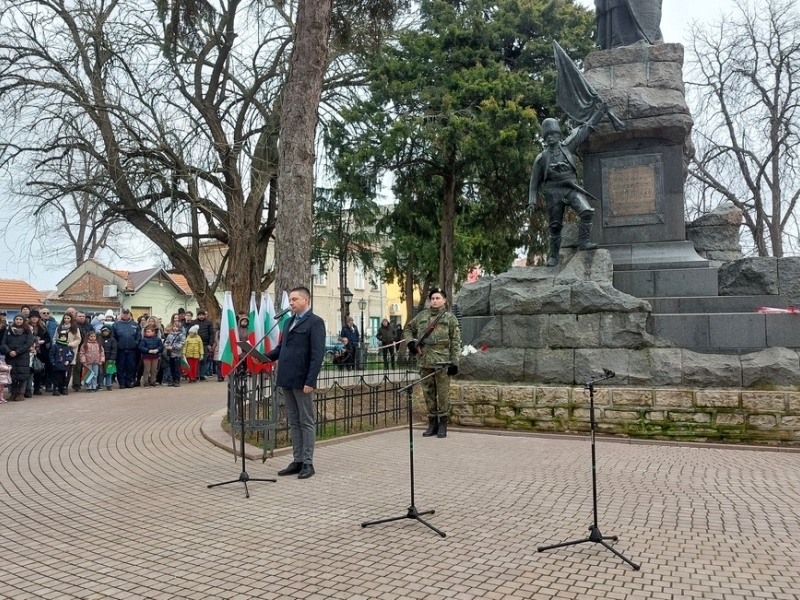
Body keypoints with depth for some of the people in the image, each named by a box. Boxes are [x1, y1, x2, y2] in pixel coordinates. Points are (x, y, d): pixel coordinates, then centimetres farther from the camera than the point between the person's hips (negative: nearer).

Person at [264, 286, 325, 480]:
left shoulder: (315, 322, -7)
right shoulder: (288, 322, 17)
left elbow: (318, 354, -14)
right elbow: (281, 347, 18)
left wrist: (310, 381, -20)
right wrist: (265, 357, -1)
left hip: (302, 380, -8)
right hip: (287, 379, 8)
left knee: (306, 422, 2)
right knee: (293, 423, 13)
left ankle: (308, 463, 9)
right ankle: (297, 461, 20)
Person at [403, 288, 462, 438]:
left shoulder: (450, 318, 2)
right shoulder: (422, 315, 11)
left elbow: (456, 342, -1)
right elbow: (408, 328, 23)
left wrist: (454, 362, -8)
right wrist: (410, 342, 3)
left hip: (442, 362, -4)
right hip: (424, 362, 4)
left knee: (443, 394, 0)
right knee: (428, 394, 9)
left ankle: (443, 425, 10)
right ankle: (432, 423, 19)